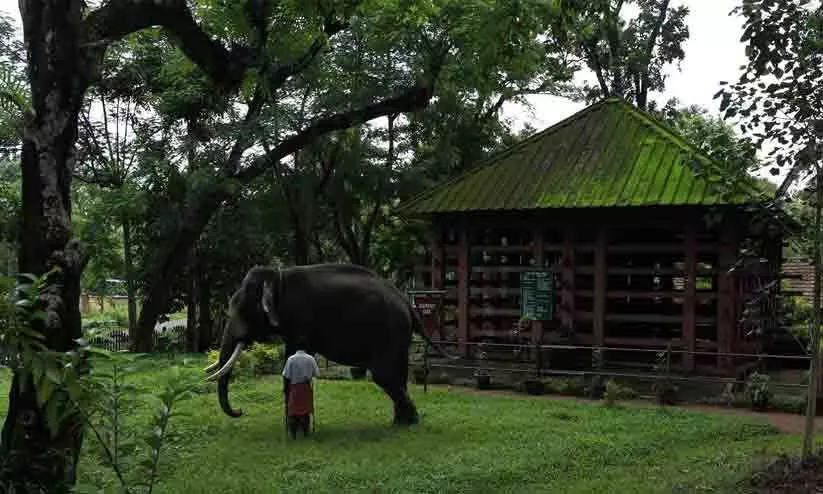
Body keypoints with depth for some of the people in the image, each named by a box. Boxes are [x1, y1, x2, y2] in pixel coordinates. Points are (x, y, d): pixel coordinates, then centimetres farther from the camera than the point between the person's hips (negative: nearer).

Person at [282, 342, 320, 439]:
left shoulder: (291, 359, -9)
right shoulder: (311, 359, -4)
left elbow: (286, 376, -10)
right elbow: (316, 373, -1)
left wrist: (285, 388, 2)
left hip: (293, 387, -2)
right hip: (306, 387, 2)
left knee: (293, 410, 6)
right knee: (306, 410, 13)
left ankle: (293, 434, 6)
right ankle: (305, 432, 18)